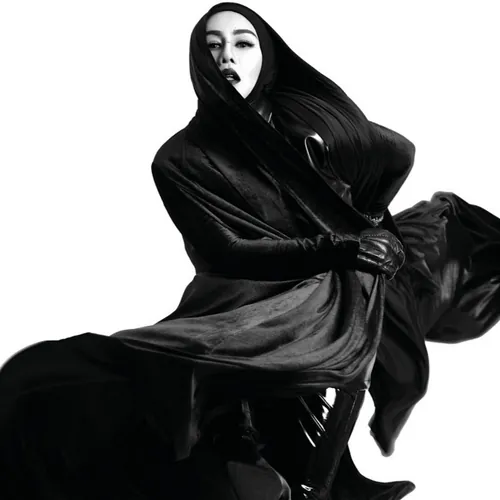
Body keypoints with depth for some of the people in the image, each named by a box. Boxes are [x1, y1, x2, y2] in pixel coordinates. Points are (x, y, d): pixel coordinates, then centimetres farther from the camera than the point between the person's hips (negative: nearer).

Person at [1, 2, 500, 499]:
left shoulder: (308, 116, 10)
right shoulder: (181, 159, 2)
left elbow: (399, 153, 22)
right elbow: (232, 253, -8)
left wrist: (361, 223, 18)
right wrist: (338, 248, -17)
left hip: (347, 285, 4)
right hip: (258, 298, -4)